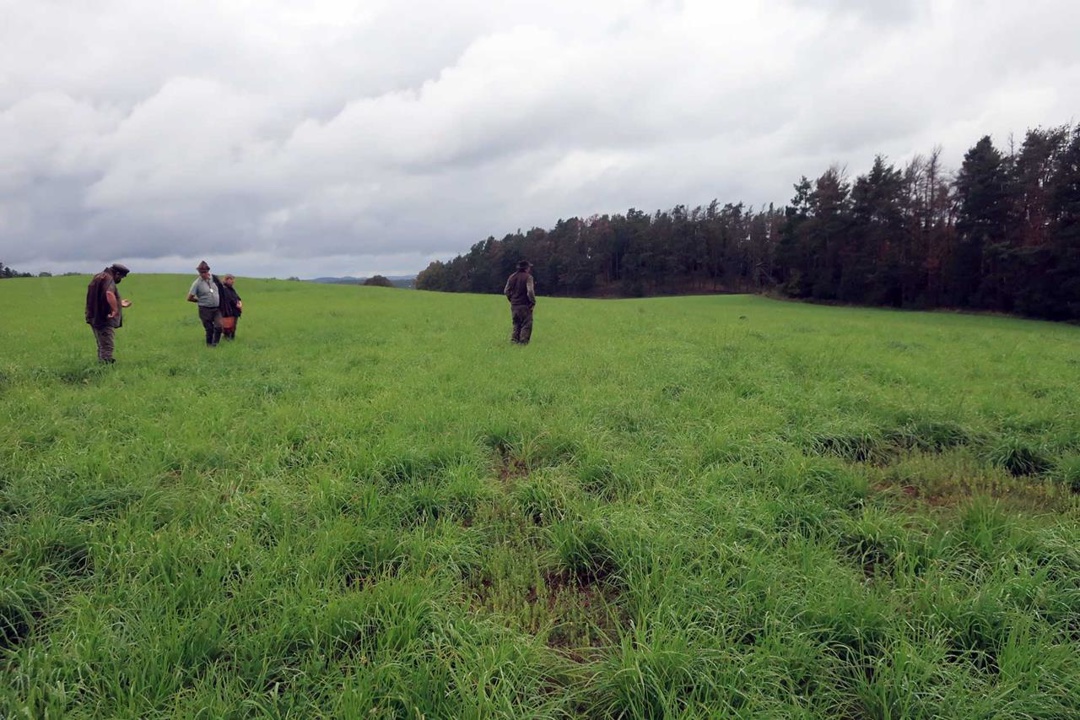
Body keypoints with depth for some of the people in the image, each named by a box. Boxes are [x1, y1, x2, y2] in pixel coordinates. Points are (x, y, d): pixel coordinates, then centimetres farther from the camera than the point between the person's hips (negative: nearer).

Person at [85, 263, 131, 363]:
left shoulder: (98, 277, 18)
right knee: (107, 348, -8)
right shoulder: (108, 279, -15)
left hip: (94, 318, 10)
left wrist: (120, 303, 31)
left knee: (101, 347, 20)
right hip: (104, 320, -10)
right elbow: (109, 293, -38)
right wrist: (115, 310, -33)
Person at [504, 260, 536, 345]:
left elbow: (506, 291, 10)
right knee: (526, 325, 0)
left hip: (514, 305, 6)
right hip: (525, 306, -6)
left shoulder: (512, 277, 8)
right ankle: (523, 341, -5)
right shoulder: (528, 277, -11)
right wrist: (533, 301, -7)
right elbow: (530, 291, -20)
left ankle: (514, 339, 12)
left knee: (516, 324, 17)